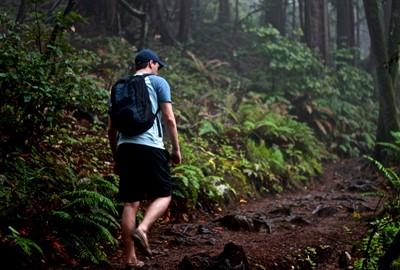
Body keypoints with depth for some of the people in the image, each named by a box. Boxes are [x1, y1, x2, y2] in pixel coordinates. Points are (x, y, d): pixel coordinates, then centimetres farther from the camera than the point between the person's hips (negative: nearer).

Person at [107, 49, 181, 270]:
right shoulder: (158, 82, 7)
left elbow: (111, 128, 19)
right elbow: (169, 119, -2)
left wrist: (116, 158, 25)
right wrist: (176, 149, 5)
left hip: (125, 147, 5)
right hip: (150, 146, -5)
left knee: (131, 202, 6)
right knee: (163, 195, 7)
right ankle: (142, 229, -20)